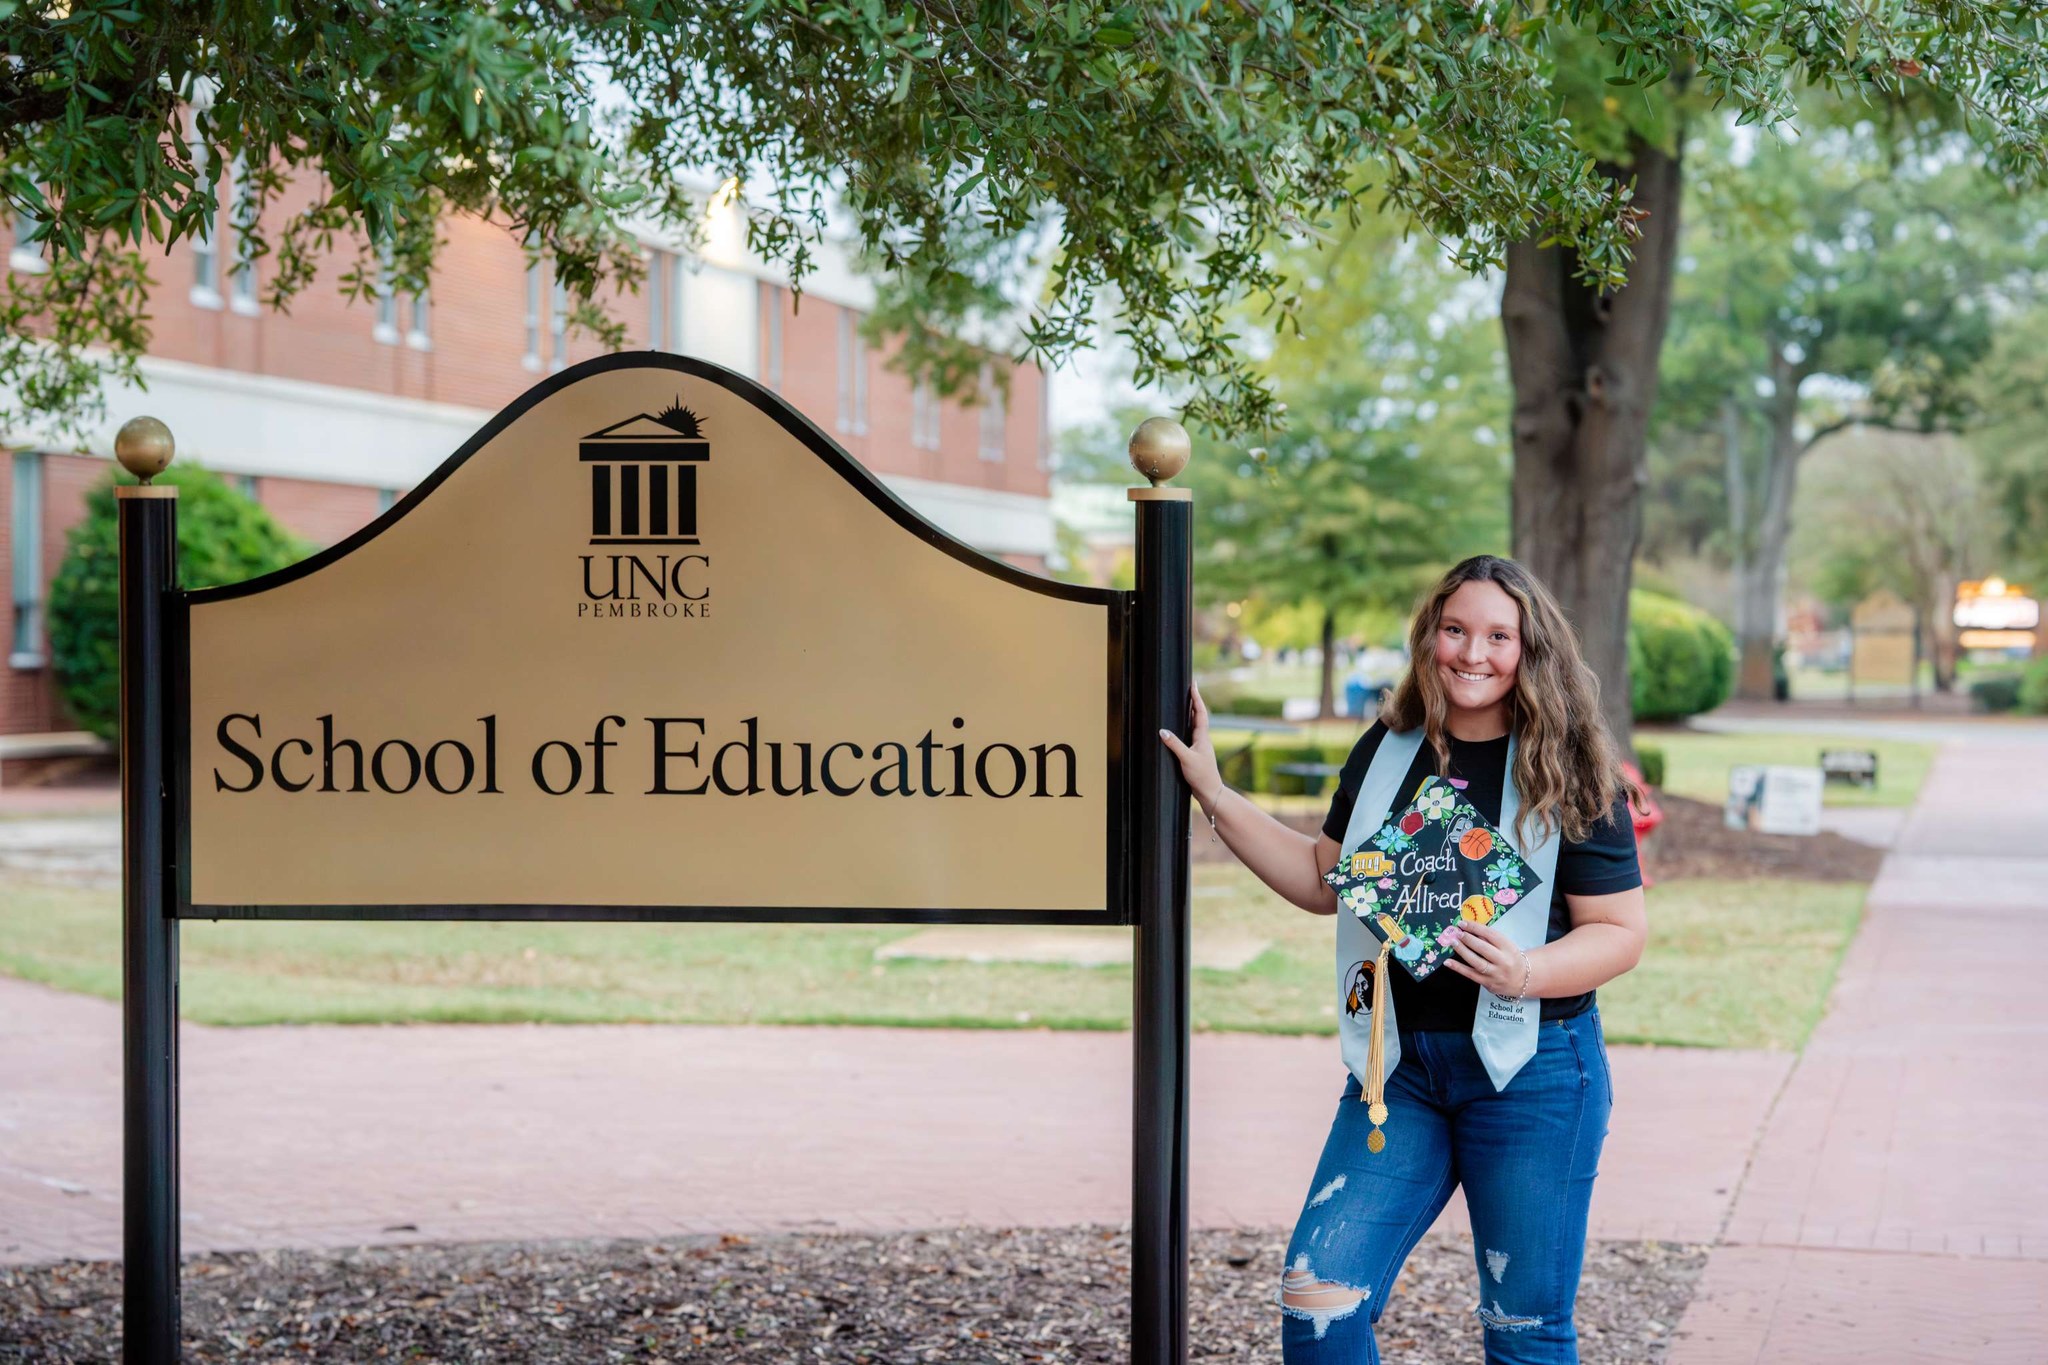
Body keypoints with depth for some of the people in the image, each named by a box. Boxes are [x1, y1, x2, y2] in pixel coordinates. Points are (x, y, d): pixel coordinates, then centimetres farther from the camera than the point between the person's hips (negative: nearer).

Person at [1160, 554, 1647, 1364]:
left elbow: (1620, 931, -6)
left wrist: (1528, 973, -24)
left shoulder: (1570, 773, -6)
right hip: (1400, 1065, 4)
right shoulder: (1388, 752, 7)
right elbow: (1325, 881, 17)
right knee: (1316, 1297, -5)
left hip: (1530, 1073, -4)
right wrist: (1214, 797, 13)